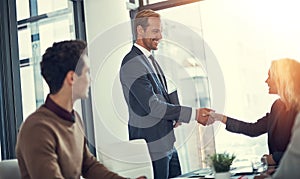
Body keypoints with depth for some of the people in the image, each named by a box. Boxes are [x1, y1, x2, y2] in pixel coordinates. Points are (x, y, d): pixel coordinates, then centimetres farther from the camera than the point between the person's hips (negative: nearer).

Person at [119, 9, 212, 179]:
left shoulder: (149, 58, 13)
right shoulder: (132, 64, -18)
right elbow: (152, 106, -22)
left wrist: (176, 114, -1)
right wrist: (194, 114, -20)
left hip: (168, 144, 9)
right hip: (152, 146, -9)